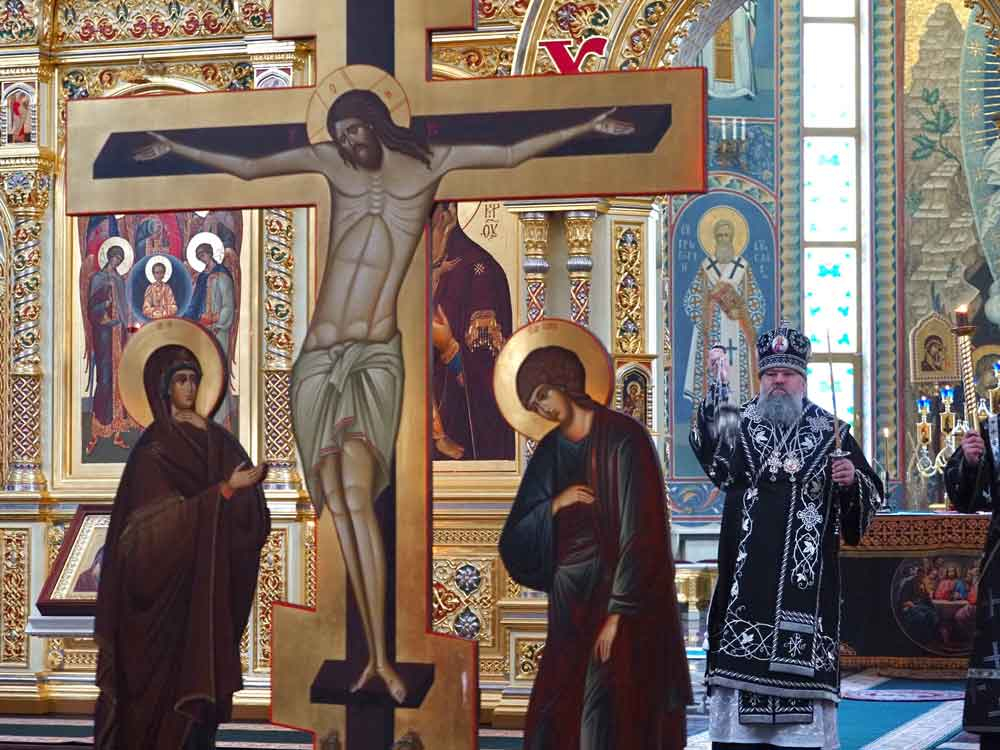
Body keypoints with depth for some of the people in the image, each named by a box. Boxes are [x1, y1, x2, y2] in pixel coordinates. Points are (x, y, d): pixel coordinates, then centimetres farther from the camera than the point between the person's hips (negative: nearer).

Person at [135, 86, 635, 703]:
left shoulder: (429, 162, 10)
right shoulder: (330, 162, 15)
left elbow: (515, 154, 16)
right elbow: (247, 168, 26)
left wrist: (588, 128, 14)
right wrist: (178, 150, 32)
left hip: (375, 355, -3)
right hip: (320, 356, 3)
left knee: (357, 493, -18)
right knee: (339, 500, -4)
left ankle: (381, 657, -19)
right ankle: (373, 652, 0)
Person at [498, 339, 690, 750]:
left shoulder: (623, 437, -10)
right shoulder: (550, 451, 10)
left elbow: (639, 528, -16)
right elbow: (515, 540, 10)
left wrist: (617, 612, -20)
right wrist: (553, 505, -10)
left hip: (622, 593, -7)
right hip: (569, 597, 7)